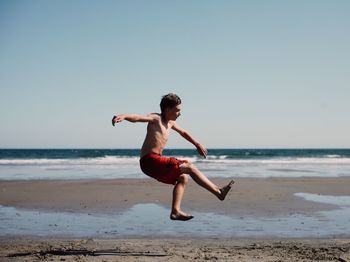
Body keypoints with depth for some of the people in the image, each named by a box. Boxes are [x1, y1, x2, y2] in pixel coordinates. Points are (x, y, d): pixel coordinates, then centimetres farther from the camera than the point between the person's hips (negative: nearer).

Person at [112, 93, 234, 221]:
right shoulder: (156, 118, -8)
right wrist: (123, 116, -46)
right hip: (149, 161, -10)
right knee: (190, 167, -10)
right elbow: (138, 117, -27)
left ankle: (176, 211, 6)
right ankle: (218, 191, -5)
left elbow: (183, 133, 37)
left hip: (156, 163, 10)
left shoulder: (170, 123, 19)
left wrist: (197, 144, 43)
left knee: (183, 178, 12)